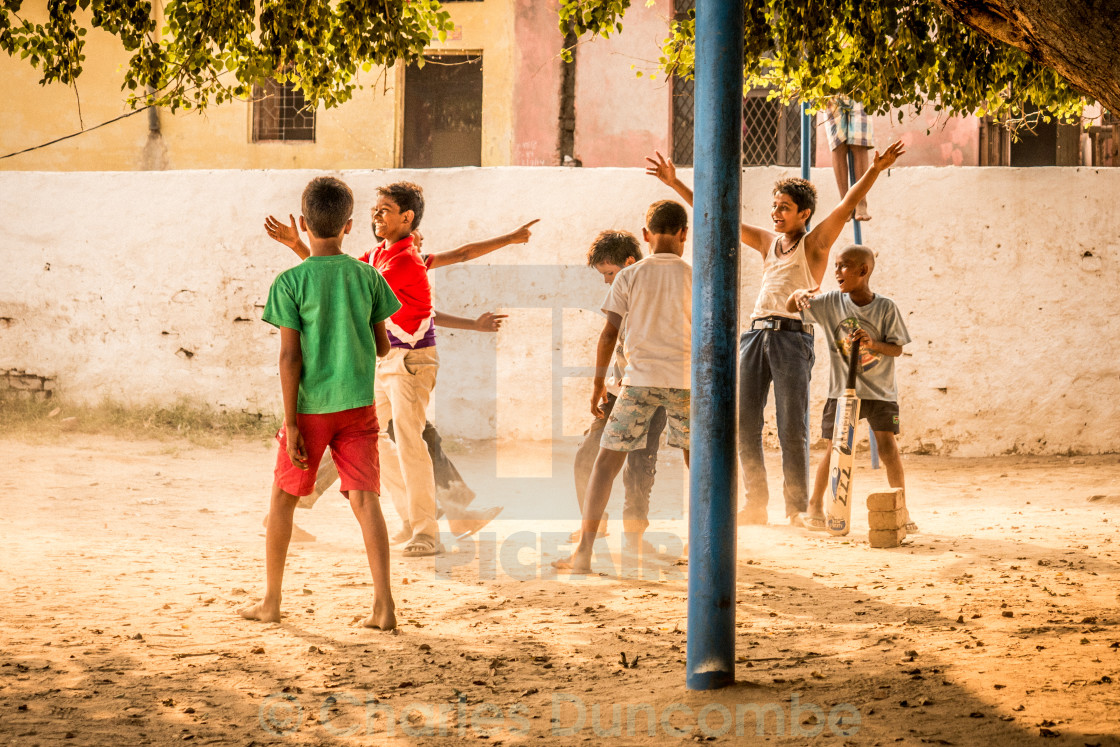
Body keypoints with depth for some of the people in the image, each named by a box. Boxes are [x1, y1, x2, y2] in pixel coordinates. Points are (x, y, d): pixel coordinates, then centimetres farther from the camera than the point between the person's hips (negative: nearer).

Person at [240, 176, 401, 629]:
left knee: (283, 497, 13)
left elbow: (289, 357, -10)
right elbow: (382, 346, 7)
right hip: (357, 404, 2)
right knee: (365, 498, 0)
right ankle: (384, 604, -10)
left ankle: (271, 601, 20)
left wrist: (291, 423, -9)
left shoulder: (290, 282, -8)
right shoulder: (368, 277, 1)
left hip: (310, 406, -2)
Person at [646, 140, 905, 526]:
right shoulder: (767, 241, 19)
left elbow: (847, 205, -7)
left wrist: (875, 171, -19)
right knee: (744, 423, 3)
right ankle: (756, 503, 10)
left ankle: (798, 508, -3)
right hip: (756, 333, 6)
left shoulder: (815, 244, 5)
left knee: (793, 428, -7)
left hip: (793, 335, -5)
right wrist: (676, 183, 20)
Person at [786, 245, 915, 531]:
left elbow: (897, 348, -6)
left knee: (888, 445, -9)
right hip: (842, 390, 1)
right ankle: (815, 506, 17)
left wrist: (873, 344, -25)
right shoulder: (831, 303, -2)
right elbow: (790, 308, 3)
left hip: (880, 391, -1)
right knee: (835, 449, 1)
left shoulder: (886, 308, -7)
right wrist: (797, 293, -20)